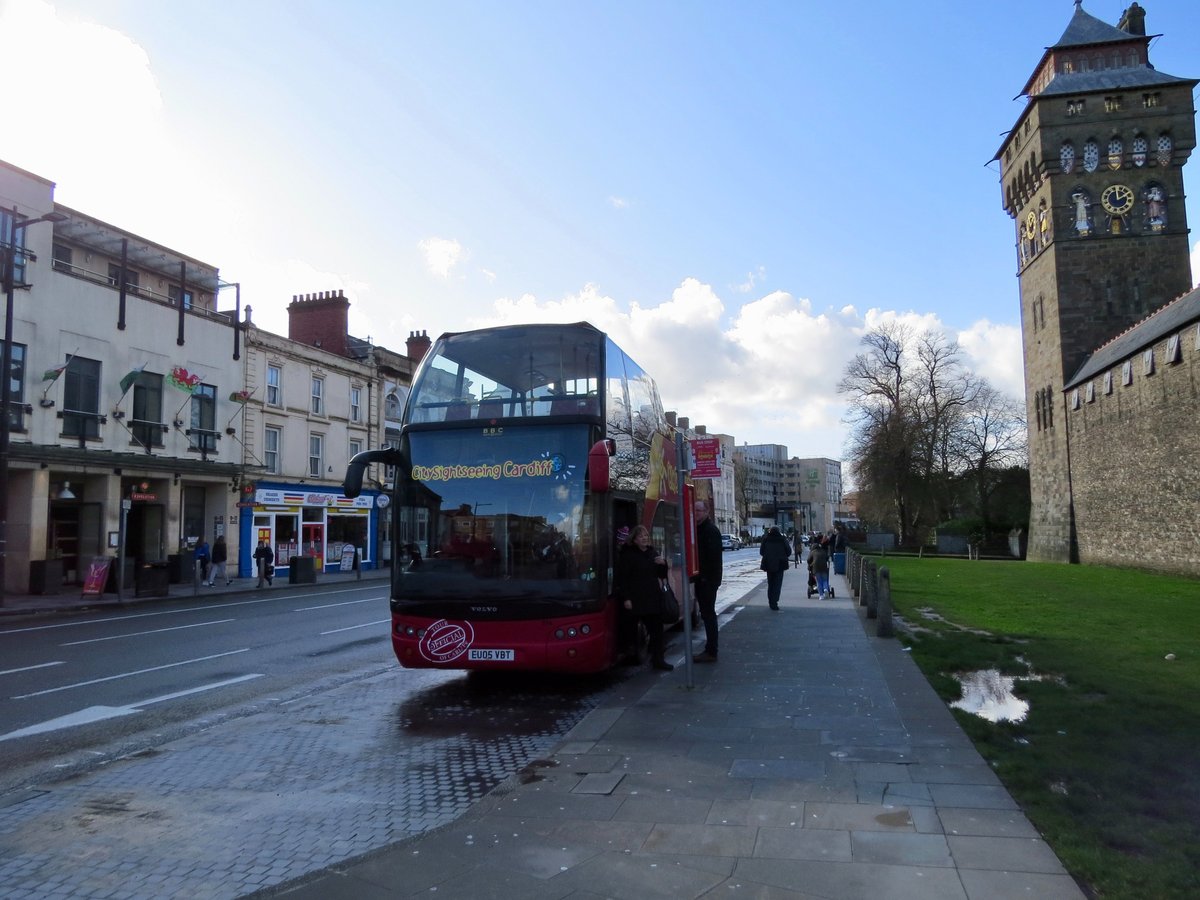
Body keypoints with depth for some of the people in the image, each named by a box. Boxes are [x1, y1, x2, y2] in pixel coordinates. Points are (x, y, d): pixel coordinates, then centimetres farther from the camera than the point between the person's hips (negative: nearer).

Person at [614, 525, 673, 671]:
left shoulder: (653, 553, 14)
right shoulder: (628, 555, -5)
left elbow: (661, 575, 19)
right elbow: (622, 578, -8)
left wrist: (663, 564, -2)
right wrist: (626, 598, -14)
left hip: (654, 598, 6)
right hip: (638, 599, -6)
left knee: (657, 629, 4)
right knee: (653, 629, -5)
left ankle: (657, 660, 12)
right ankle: (657, 660, 6)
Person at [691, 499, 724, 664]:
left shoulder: (711, 530, -14)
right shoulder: (699, 528, 15)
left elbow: (713, 556, -21)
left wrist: (707, 576, -21)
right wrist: (697, 575, 11)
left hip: (708, 579, -9)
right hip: (702, 578, 9)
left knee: (708, 614, -5)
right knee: (707, 613, 13)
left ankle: (711, 652, 0)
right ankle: (710, 650, 20)